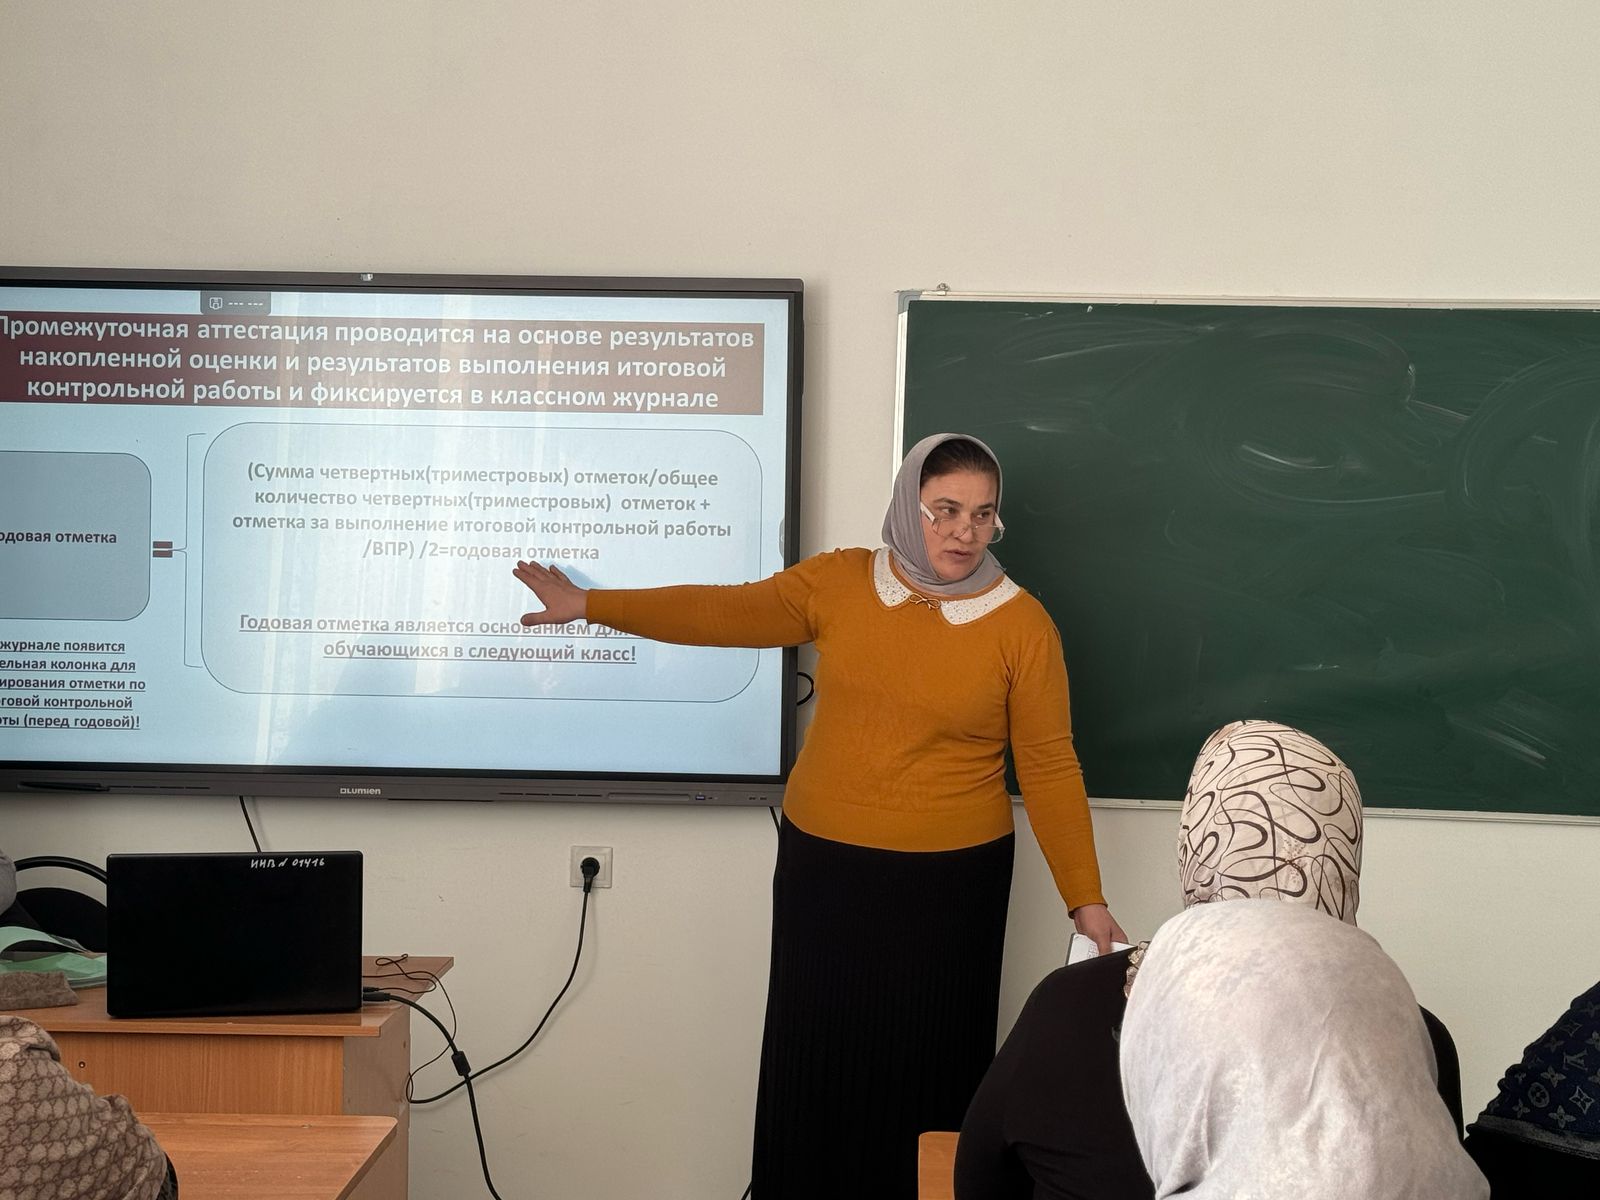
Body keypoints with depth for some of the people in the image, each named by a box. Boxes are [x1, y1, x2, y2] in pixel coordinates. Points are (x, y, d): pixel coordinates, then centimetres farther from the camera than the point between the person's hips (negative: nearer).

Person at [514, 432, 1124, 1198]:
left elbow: (1050, 769, -5)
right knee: (815, 1061, 10)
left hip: (947, 883, -2)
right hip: (821, 867, 2)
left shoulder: (1022, 624, -6)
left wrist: (1085, 900, -8)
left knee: (922, 1070, 5)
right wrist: (589, 605, 5)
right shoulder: (840, 582, 0)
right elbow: (725, 613, 4)